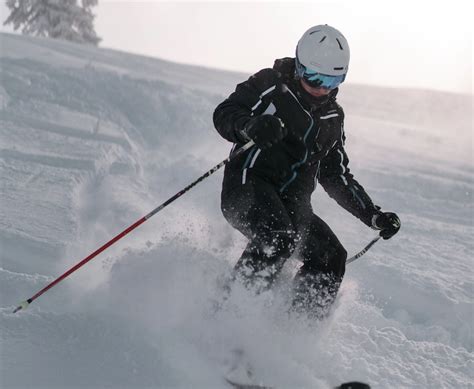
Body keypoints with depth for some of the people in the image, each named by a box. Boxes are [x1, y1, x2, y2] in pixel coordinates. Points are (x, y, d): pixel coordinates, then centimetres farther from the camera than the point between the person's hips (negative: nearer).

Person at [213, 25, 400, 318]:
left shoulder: (333, 117, 20)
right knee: (278, 238, -33)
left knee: (331, 258, -9)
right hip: (248, 186, -7)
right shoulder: (272, 85, 1)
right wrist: (250, 126, -33)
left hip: (292, 204, 7)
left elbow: (337, 177, 24)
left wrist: (374, 216, 15)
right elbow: (224, 113, -10)